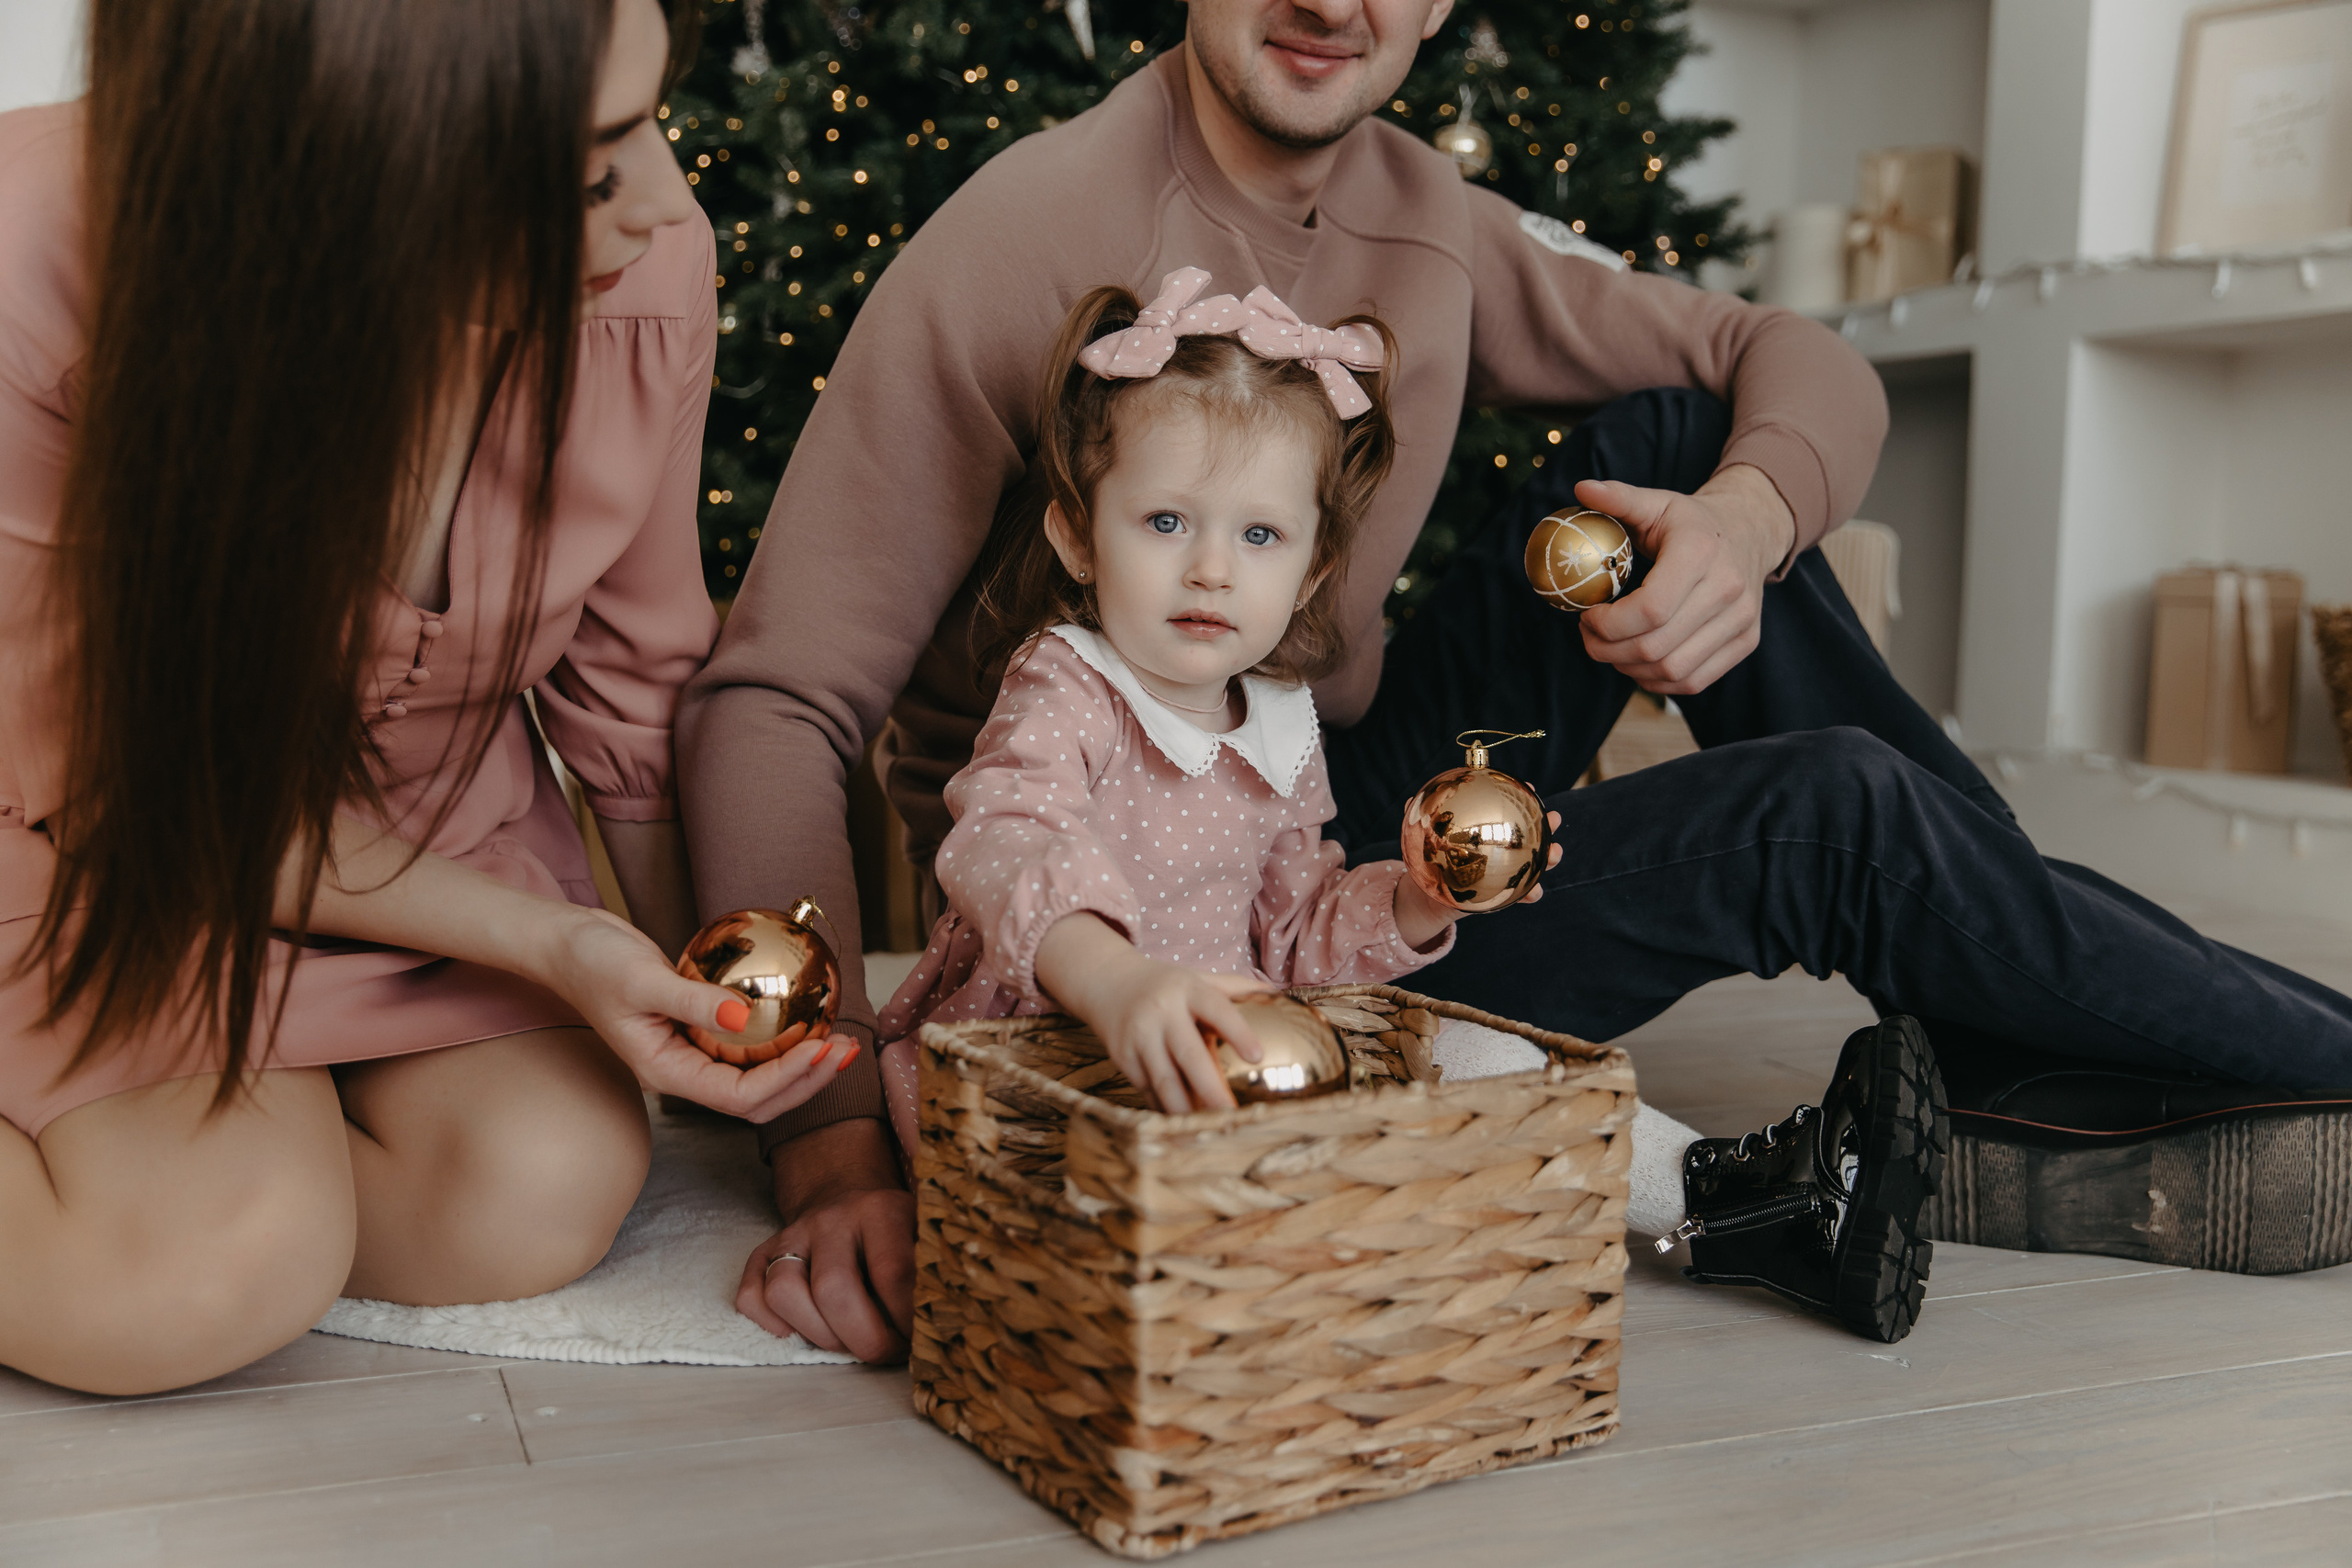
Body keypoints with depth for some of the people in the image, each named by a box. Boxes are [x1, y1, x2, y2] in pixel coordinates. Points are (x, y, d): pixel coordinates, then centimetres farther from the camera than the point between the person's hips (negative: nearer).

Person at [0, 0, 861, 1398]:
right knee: (201, 1275, -25)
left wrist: (739, 1017, -2)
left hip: (447, 817, 4)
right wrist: (543, 941, -26)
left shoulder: (645, 266, -23)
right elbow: (130, 782, -20)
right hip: (123, 855, -3)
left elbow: (636, 681, -5)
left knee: (541, 1199, -18)